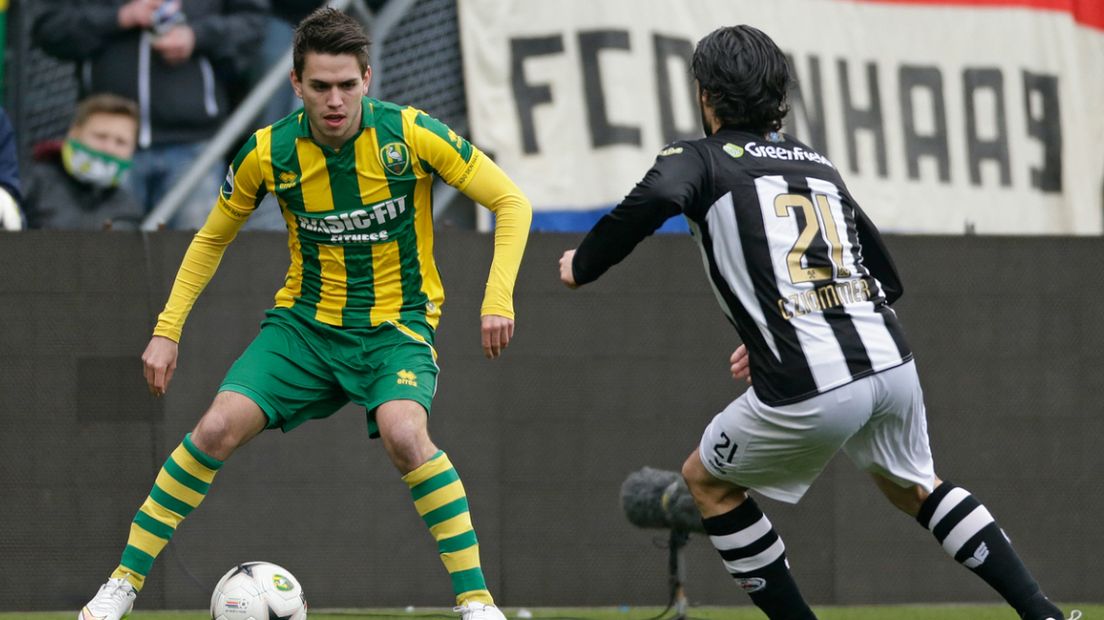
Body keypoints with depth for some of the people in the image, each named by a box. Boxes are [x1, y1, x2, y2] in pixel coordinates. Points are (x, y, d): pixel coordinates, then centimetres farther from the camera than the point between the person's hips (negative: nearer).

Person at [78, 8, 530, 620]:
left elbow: (511, 203, -7)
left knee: (402, 432, -33)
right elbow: (212, 237, 9)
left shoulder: (410, 134, -16)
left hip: (397, 327, -2)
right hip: (305, 322, 2)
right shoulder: (269, 152, -9)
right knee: (218, 427, -17)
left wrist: (498, 300, -18)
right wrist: (166, 329, 4)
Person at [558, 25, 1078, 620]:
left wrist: (582, 266, -3)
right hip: (892, 362, 5)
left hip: (809, 392, -5)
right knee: (911, 487, 30)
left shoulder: (699, 158, 6)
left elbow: (655, 198, -19)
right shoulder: (819, 163, 24)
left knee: (705, 480, 21)